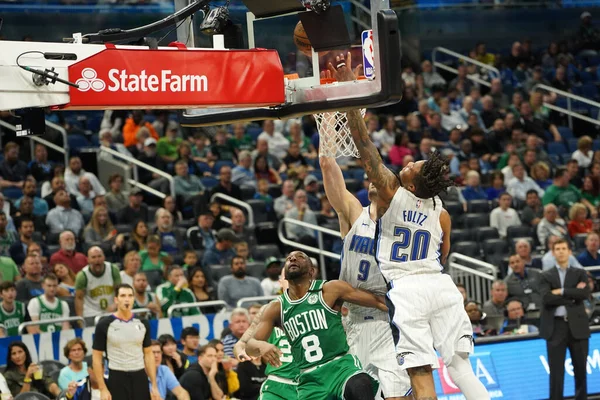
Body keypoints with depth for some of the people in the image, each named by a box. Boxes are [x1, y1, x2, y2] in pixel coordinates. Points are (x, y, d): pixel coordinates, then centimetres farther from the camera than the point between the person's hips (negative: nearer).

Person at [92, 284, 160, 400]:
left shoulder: (142, 323, 6)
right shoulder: (104, 325, -5)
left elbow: (148, 354, 11)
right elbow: (97, 357, -3)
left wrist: (154, 386, 4)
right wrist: (103, 388, -10)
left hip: (139, 378, 3)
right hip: (116, 379, -3)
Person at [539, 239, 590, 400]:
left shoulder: (580, 273, 11)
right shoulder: (546, 276, 8)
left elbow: (585, 293, -8)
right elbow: (546, 298, -10)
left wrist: (562, 292, -10)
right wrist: (572, 295, -10)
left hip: (577, 325, 1)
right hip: (556, 326, -1)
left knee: (580, 369, 6)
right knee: (556, 371, -2)